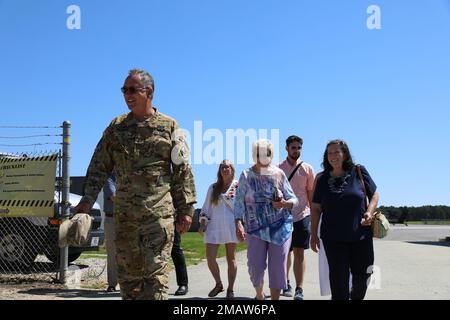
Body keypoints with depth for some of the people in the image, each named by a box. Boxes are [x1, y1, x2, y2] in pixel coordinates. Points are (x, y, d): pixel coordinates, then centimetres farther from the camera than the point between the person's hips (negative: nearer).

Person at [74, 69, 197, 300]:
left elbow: (182, 171, 2)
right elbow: (99, 166, 11)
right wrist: (87, 200, 2)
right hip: (124, 214, 4)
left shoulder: (169, 127, 3)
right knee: (127, 272, 10)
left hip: (159, 213, -3)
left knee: (156, 273, -5)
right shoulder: (116, 127, 10)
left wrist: (186, 208, -2)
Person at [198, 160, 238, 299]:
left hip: (230, 226, -3)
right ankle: (218, 284, 17)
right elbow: (206, 208, 13)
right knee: (210, 258, -5)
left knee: (231, 258, 4)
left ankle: (230, 289, 16)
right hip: (214, 226, 3)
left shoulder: (238, 186, 2)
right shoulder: (213, 187, 12)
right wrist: (202, 224, 3)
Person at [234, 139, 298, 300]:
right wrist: (239, 225, -15)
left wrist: (284, 203, -17)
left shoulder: (279, 174, 2)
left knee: (277, 268, 1)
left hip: (280, 228, 1)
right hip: (255, 228, 0)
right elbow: (239, 202, -3)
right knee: (255, 267, 2)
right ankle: (259, 296, 31)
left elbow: (294, 199, 5)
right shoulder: (246, 175, 0)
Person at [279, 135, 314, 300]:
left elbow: (311, 193, 7)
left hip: (301, 215, -1)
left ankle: (299, 289, -1)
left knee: (299, 253, -3)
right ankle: (286, 284, 28)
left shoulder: (307, 168, 2)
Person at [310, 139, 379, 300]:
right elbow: (316, 208, 4)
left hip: (361, 235, 0)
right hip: (333, 238, 0)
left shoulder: (359, 172, -1)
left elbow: (374, 194, 7)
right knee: (338, 278, 4)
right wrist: (314, 235, 3)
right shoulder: (322, 179, 1)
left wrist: (369, 212, -13)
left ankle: (356, 297, 38)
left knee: (362, 275, 10)